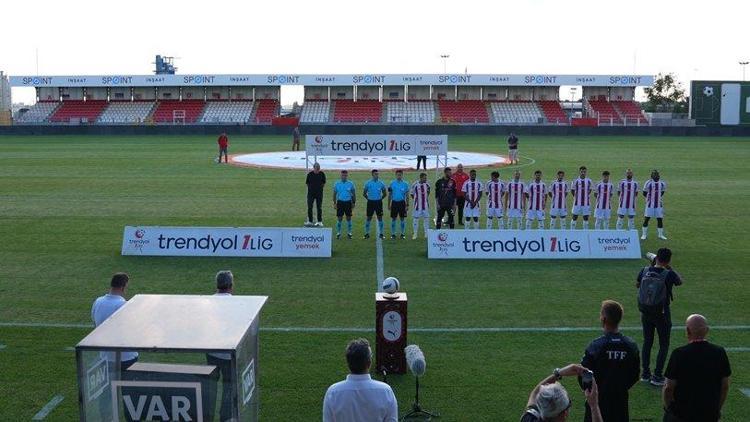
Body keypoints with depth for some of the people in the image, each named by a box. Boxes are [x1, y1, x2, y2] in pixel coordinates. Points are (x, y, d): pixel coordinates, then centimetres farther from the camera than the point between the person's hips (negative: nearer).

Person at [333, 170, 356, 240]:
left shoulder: (350, 184, 1)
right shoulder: (337, 184, 2)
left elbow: (354, 194, 6)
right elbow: (334, 194, 7)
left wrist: (354, 202, 1)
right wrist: (334, 203, 1)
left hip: (348, 202, 0)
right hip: (340, 202, 0)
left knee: (348, 218, 4)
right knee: (339, 218, 0)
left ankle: (349, 233, 14)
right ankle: (338, 233, 9)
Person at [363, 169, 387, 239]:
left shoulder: (381, 183, 1)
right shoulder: (368, 183, -2)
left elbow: (384, 194, 11)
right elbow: (364, 193, 6)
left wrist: (380, 199, 5)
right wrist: (368, 198, 3)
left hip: (378, 202, 1)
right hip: (370, 202, -1)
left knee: (380, 218, 2)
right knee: (368, 218, 3)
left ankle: (381, 233, 9)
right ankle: (367, 233, 10)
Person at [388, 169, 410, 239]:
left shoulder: (405, 184, 1)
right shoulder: (392, 183, 2)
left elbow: (407, 195, 3)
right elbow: (389, 195, 7)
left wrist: (407, 205, -3)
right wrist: (389, 205, 3)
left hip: (402, 203, 0)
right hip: (394, 203, 0)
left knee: (402, 218, 3)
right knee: (393, 218, 3)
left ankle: (403, 234, 12)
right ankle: (393, 234, 11)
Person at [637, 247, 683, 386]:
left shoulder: (645, 270, -7)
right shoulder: (669, 274, -19)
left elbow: (637, 285, 11)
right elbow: (680, 282, 3)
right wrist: (669, 268, 7)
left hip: (646, 312, 4)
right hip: (662, 314, -4)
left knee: (647, 342, 17)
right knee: (664, 345, 10)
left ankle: (645, 373, 22)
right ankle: (657, 376, 8)